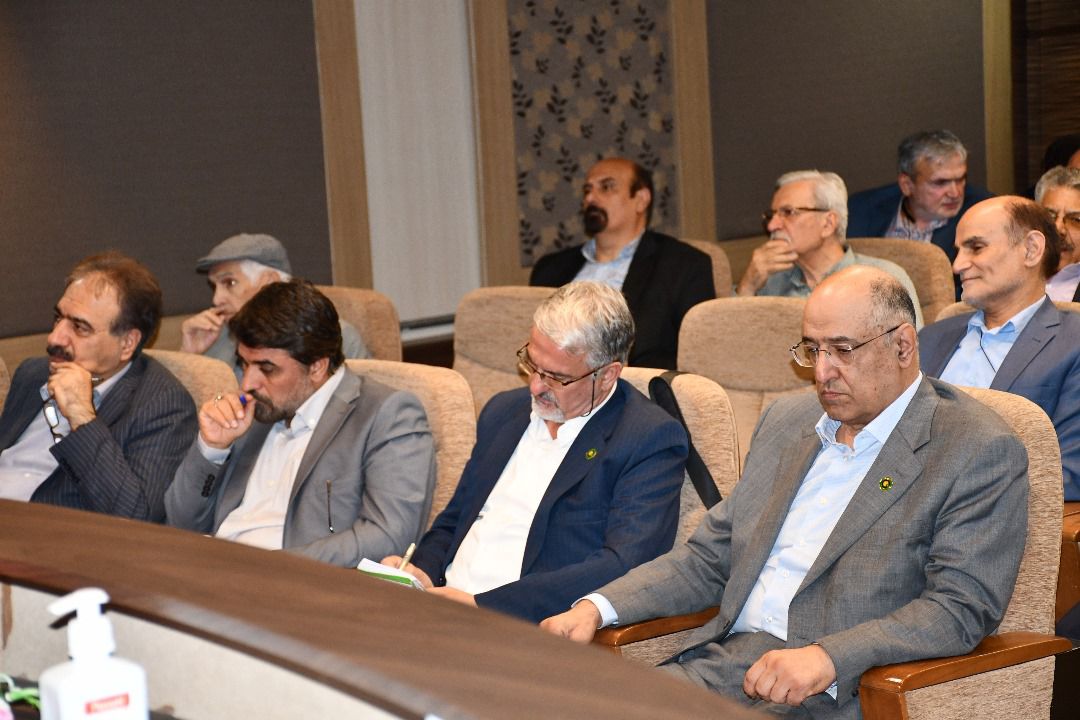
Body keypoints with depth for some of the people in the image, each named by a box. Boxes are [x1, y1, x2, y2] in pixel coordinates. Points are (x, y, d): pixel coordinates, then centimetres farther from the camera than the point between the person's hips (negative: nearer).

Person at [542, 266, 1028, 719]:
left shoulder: (979, 453, -3)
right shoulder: (787, 422, 18)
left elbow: (961, 607, -13)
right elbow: (708, 558, 20)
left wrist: (829, 657, -26)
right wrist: (597, 607, 5)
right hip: (718, 665, 7)